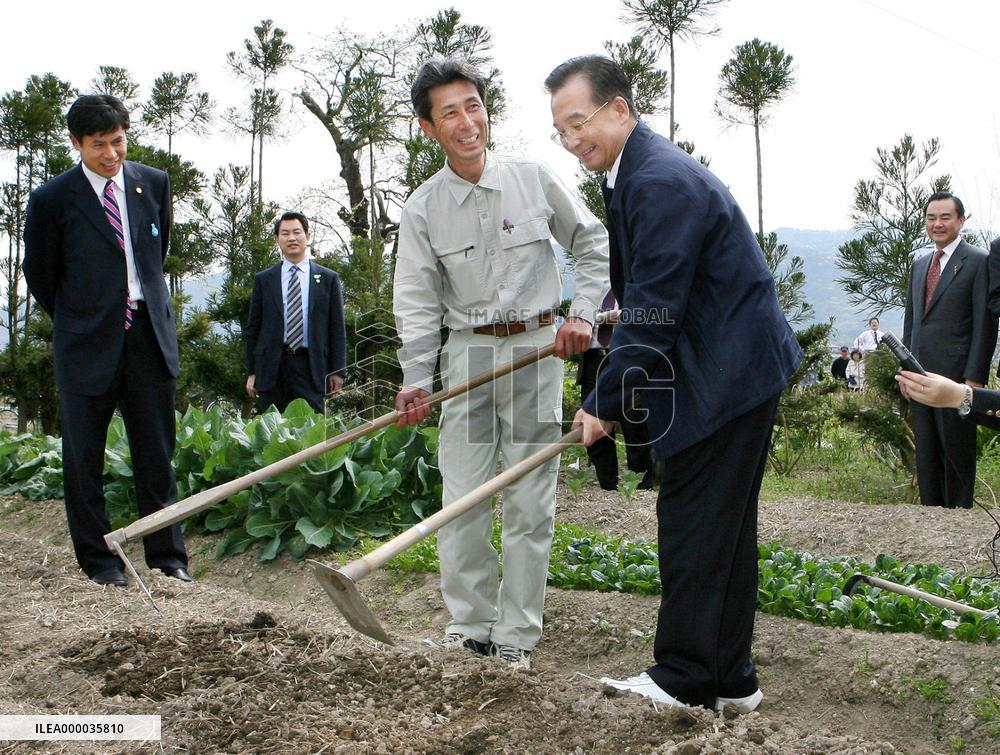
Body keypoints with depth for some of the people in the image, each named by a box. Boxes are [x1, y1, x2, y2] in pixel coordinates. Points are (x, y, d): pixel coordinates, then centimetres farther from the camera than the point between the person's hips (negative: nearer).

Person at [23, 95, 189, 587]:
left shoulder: (154, 183, 7)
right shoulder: (52, 199, -4)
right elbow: (39, 275, 6)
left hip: (149, 336, 3)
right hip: (87, 343, -2)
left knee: (156, 453, 6)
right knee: (84, 456, 6)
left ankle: (167, 557, 15)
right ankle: (97, 560, 19)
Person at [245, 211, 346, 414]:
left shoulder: (328, 278, 9)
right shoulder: (263, 280, 11)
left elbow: (337, 327, 7)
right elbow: (253, 328, 11)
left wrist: (338, 371, 1)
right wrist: (251, 372, 5)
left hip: (310, 367, -1)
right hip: (272, 368, 1)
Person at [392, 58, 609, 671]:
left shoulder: (534, 178, -1)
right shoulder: (423, 209, 0)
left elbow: (594, 244, 9)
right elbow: (418, 303, -1)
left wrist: (583, 313, -2)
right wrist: (416, 381, -11)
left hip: (536, 348, -1)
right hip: (467, 352, 1)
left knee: (530, 502, 0)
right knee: (463, 499, -1)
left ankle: (518, 633, 10)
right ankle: (470, 626, 13)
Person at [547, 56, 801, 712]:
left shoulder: (660, 180, -20)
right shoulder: (641, 171, 14)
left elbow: (653, 313, -21)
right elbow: (646, 300, 19)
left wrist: (606, 404, -15)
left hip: (727, 376, -11)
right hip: (738, 371, 11)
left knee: (693, 524, -4)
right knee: (725, 527, 13)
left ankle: (683, 678, 7)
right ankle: (729, 679, 23)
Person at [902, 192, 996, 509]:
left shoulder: (979, 262, -5)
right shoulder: (919, 265, 16)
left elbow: (985, 325, -9)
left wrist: (974, 378, -14)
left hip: (955, 374, -6)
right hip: (921, 375, 6)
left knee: (957, 450, 2)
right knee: (926, 452, 11)